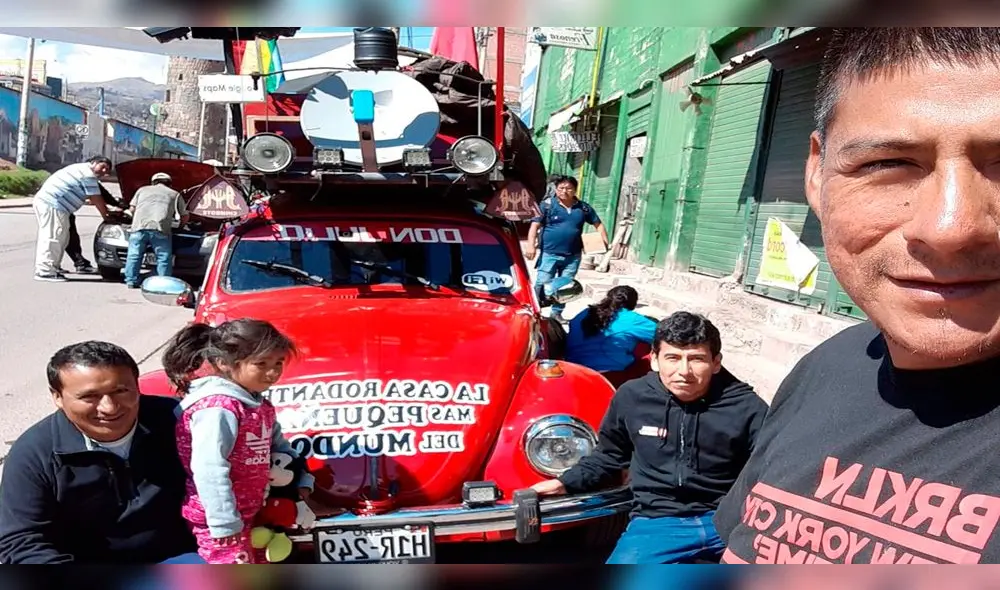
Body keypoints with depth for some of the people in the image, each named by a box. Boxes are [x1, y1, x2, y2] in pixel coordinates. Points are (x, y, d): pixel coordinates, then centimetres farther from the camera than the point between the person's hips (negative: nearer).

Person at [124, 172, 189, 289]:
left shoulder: (142, 190, 31)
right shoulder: (175, 194, 26)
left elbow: (132, 208, 25)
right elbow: (185, 216, 28)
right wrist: (180, 225, 48)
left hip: (139, 226, 2)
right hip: (160, 228, -2)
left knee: (134, 255, 12)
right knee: (164, 258, 4)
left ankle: (131, 281, 11)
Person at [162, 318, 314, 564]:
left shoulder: (258, 404, 7)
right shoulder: (218, 408, -25)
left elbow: (279, 446, 19)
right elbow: (209, 470, -32)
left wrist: (302, 484, 9)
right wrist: (226, 524, -29)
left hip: (249, 513, 10)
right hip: (219, 521, -10)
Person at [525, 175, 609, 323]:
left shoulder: (584, 208, 8)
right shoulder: (547, 205, -2)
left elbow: (598, 224, 17)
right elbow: (535, 225, -6)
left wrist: (605, 242, 6)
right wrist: (531, 245, -17)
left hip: (573, 256, 4)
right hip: (549, 253, -3)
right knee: (542, 284, -7)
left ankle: (557, 313, 20)